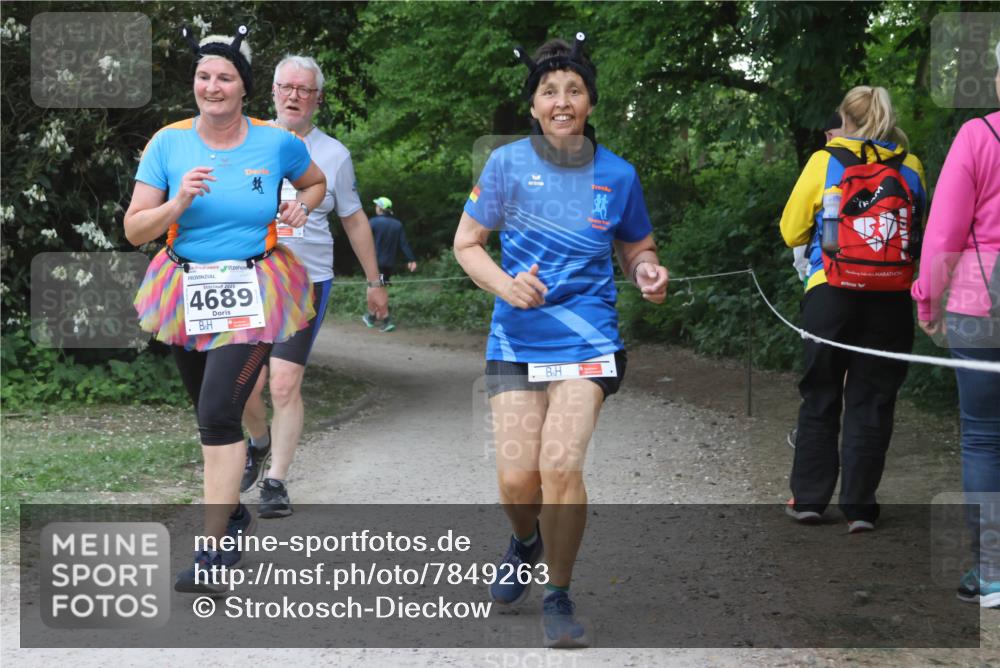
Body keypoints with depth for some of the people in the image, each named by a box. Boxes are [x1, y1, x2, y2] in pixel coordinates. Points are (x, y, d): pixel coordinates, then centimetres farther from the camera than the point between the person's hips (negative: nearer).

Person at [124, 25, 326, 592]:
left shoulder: (277, 143, -5)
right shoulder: (169, 143, -4)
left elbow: (317, 182, 18)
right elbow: (135, 230, -6)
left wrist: (300, 207, -4)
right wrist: (179, 201, -23)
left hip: (253, 294, -3)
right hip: (187, 289, 3)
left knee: (219, 412, -15)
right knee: (211, 411, 16)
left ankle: (216, 549, -9)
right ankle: (232, 512, 40)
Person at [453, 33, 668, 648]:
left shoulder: (617, 175, 3)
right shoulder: (507, 163, 0)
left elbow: (637, 249, 16)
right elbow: (466, 242, 5)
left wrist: (650, 273, -8)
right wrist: (506, 285, -14)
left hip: (587, 340, 0)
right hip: (517, 340, 1)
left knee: (561, 464, -19)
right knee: (517, 480, -6)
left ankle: (559, 597, 3)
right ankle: (526, 542, 33)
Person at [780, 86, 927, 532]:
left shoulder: (824, 163, -1)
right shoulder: (910, 168, 5)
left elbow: (792, 231, 5)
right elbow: (919, 227, 17)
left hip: (831, 291, -1)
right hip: (890, 298, 1)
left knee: (820, 396, 11)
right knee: (871, 400, 6)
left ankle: (809, 497, 14)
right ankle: (859, 505, 6)